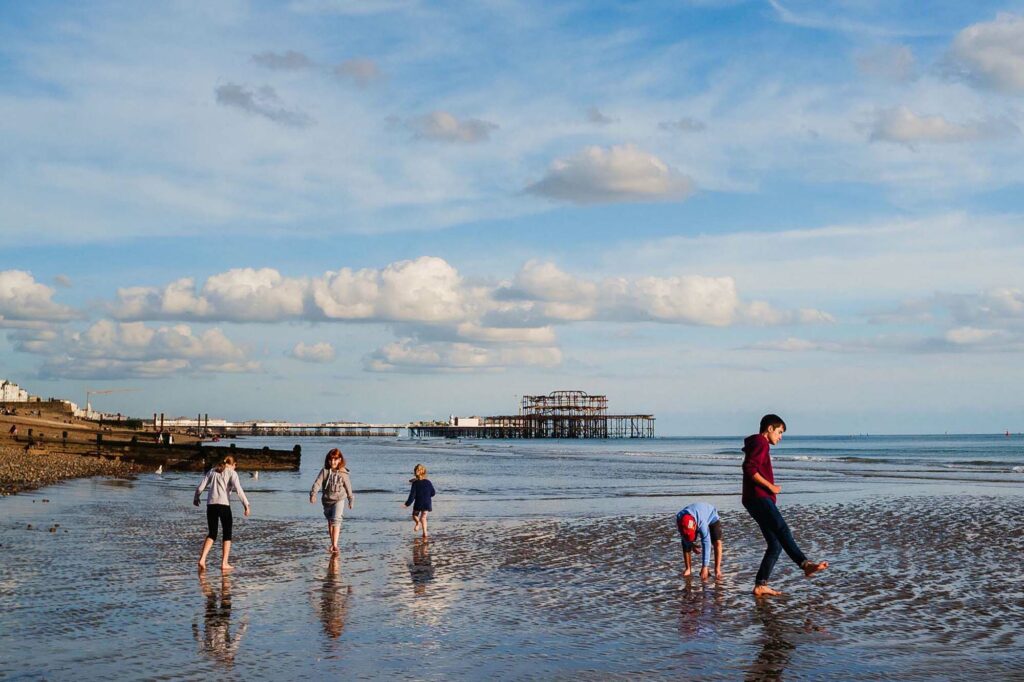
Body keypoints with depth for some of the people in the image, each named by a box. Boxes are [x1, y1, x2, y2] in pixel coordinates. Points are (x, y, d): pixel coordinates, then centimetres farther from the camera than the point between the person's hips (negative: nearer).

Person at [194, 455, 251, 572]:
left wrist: (196, 498, 29)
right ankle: (224, 563, 5)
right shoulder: (232, 473, 3)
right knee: (227, 534, 9)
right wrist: (246, 504, -12)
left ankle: (202, 559, -4)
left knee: (212, 534, 13)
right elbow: (238, 489, -11)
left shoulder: (212, 471, 15)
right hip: (224, 505, -4)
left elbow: (200, 487, 11)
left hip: (211, 505, 4)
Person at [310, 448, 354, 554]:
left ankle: (335, 545, -19)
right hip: (326, 501, 3)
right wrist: (313, 494, -29)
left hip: (338, 500, -3)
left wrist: (351, 500, 15)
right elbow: (317, 483, -13)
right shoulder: (324, 471, -4)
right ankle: (332, 543, 26)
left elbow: (348, 487, 6)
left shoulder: (343, 473, -4)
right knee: (330, 522, 14)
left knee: (336, 520, -18)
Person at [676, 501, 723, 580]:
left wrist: (705, 567, -43)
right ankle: (688, 569, 4)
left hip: (711, 517, -4)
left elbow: (706, 544, -43)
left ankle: (717, 569, -18)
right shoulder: (679, 519, -35)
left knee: (717, 542, -24)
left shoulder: (702, 522, -46)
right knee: (685, 543, -8)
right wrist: (692, 545, -14)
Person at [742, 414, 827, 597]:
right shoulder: (760, 443, -4)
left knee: (775, 544, 6)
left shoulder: (760, 445, 29)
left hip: (759, 500, 11)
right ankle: (805, 564, -47)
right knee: (782, 531, -28)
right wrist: (771, 487, -14)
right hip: (758, 498, -11)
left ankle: (760, 585, 4)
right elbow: (749, 469, -18)